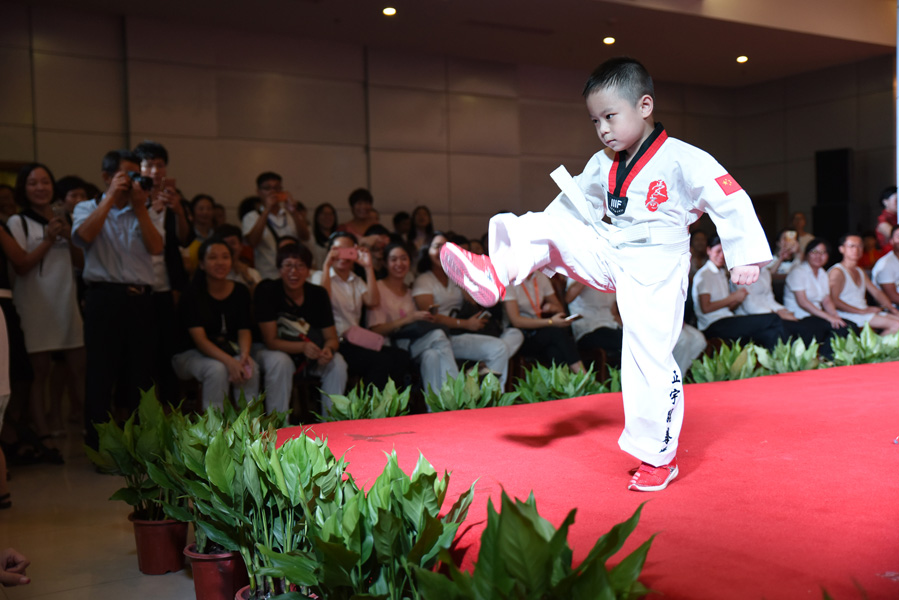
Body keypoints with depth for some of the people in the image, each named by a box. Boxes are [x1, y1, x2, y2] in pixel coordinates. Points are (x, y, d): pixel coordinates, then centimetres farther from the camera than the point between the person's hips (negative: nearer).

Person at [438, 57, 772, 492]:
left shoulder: (682, 160, -12)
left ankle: (659, 456, 9)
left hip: (656, 273, -6)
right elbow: (573, 207, 17)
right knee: (546, 226, -10)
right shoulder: (603, 166, 8)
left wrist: (746, 257, -15)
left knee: (650, 361, -5)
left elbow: (732, 202, -12)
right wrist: (539, 252, 11)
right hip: (611, 258, 6)